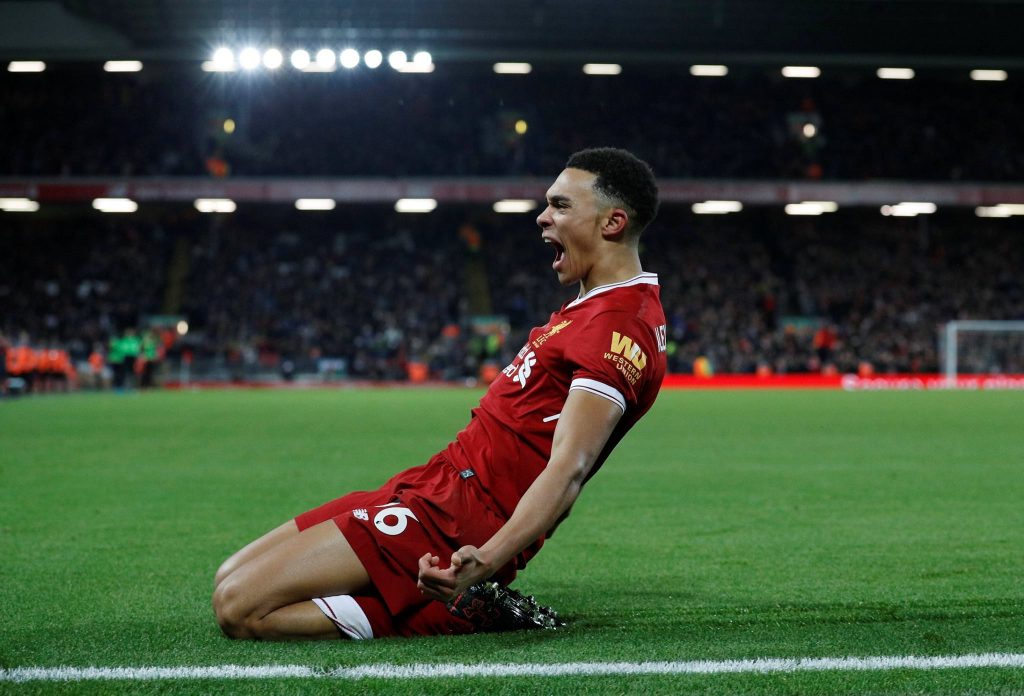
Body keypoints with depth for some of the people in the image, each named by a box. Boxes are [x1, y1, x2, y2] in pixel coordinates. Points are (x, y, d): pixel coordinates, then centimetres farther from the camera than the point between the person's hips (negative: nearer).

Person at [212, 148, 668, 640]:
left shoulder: (620, 326, -17)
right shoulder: (598, 305, 17)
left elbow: (568, 468, -28)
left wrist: (487, 559, -42)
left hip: (459, 515, -11)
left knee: (238, 608, -17)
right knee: (229, 580, 9)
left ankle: (470, 608, -9)